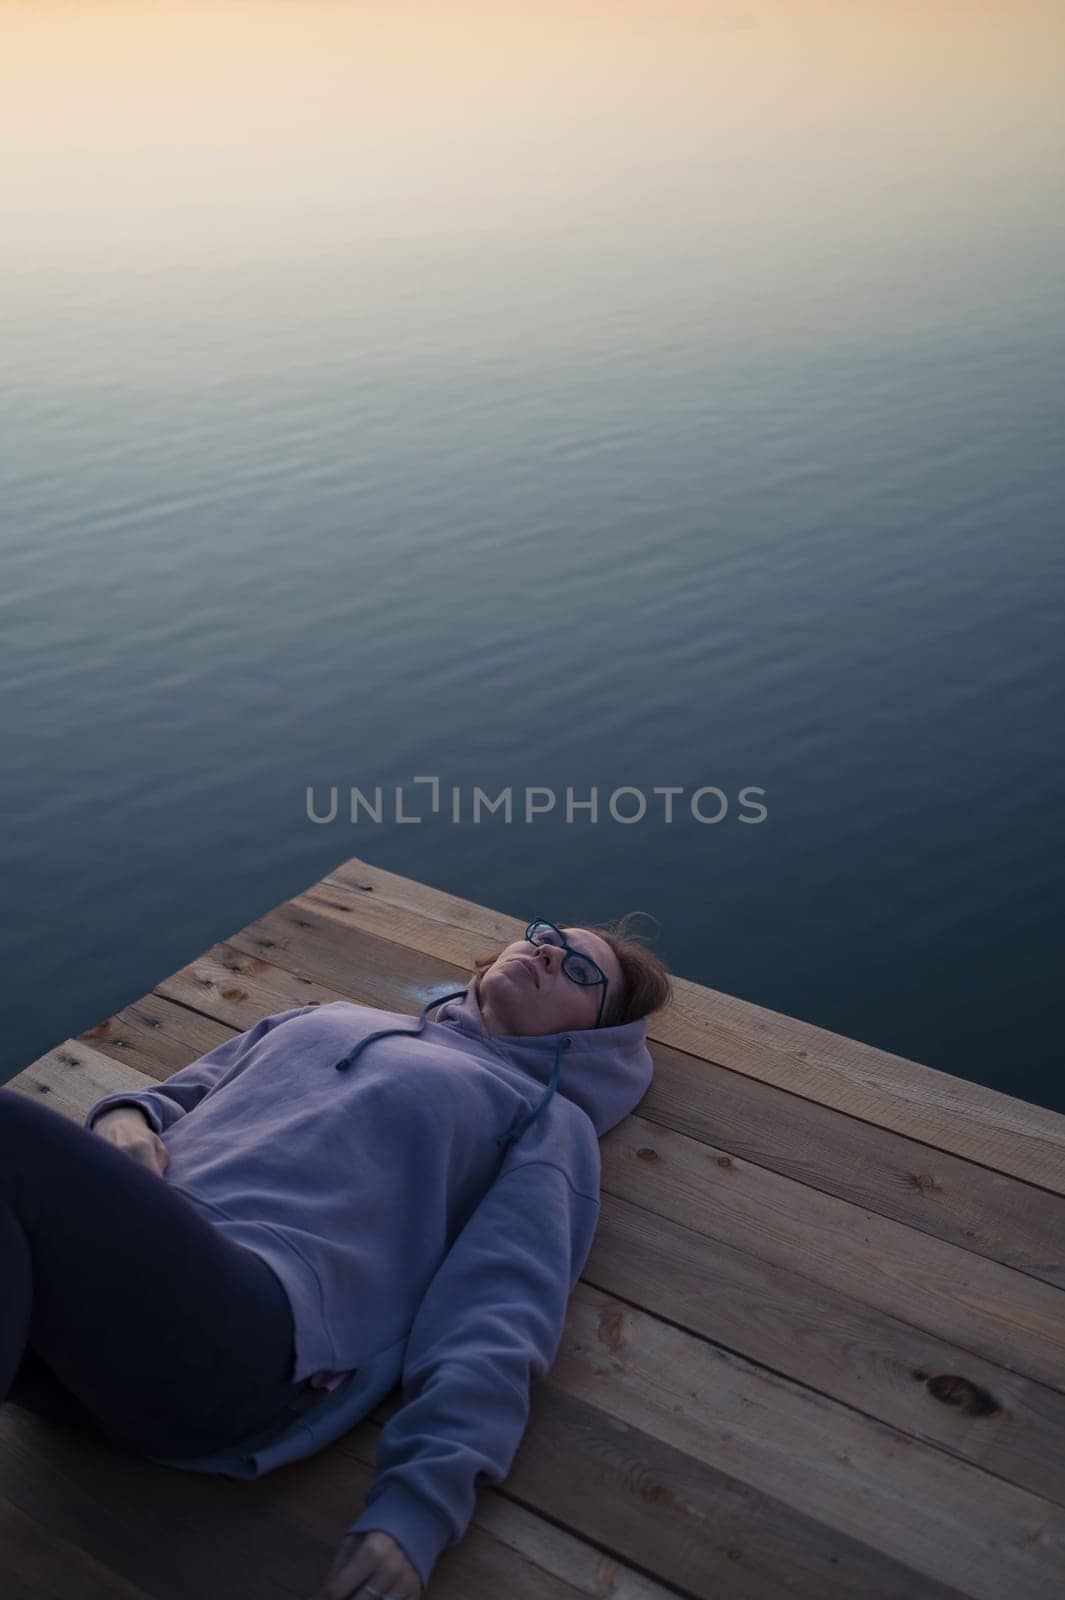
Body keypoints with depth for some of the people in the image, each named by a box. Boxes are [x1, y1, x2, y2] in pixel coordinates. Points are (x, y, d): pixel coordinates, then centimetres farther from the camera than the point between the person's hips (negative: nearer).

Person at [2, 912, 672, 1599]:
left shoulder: (548, 1119, 17)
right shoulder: (331, 1015, 31)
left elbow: (503, 1314, 3)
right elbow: (177, 1095, 29)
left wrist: (420, 1506, -12)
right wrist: (125, 1116, 4)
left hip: (248, 1329, -4)